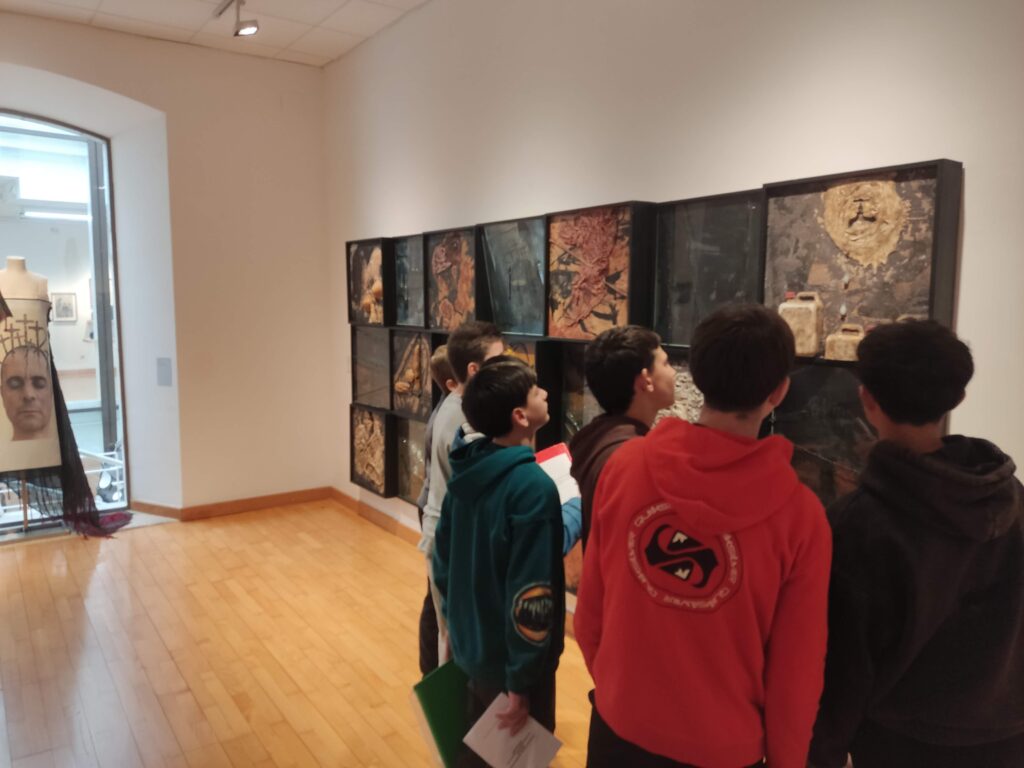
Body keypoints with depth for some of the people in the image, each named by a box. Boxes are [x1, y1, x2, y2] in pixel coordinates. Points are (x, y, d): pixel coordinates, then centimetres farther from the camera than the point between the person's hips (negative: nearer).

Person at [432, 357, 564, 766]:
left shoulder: (467, 469, -2)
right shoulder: (534, 486, -26)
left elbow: (442, 559, 6)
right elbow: (530, 591, -27)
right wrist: (522, 682, -18)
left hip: (470, 648, 7)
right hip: (509, 659, -7)